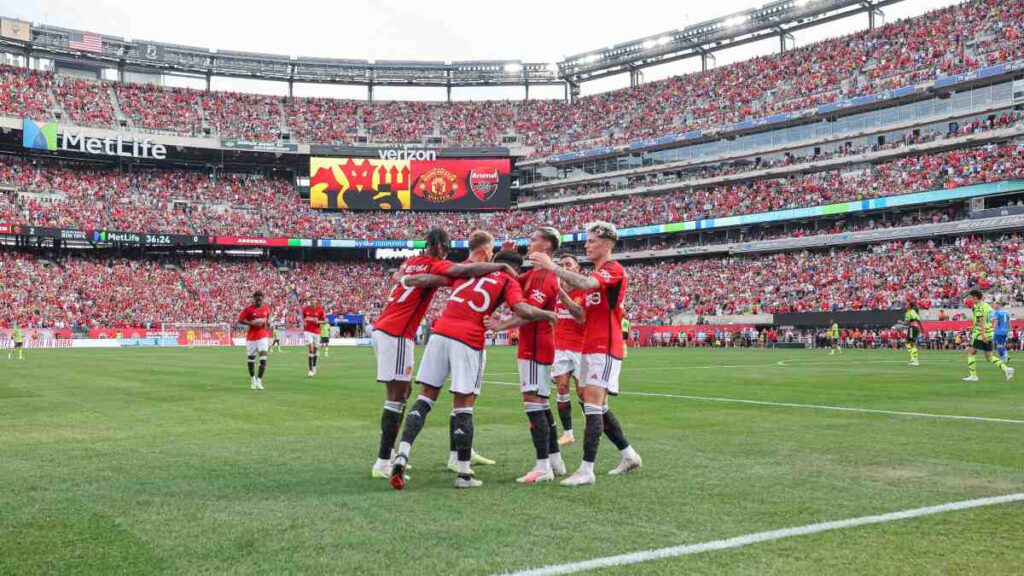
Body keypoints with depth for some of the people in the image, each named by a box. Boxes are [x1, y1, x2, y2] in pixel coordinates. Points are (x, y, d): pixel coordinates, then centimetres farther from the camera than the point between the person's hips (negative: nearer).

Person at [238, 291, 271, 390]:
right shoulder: (249, 309, -7)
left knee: (263, 358, -13)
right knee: (251, 358, 8)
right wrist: (252, 323, -19)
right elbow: (240, 320, -8)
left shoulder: (266, 307, 4)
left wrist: (268, 321, 1)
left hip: (263, 336, 1)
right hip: (251, 337, -1)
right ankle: (252, 379, 29)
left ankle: (259, 381, -9)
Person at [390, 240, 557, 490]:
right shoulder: (508, 281, 8)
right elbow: (522, 310, -3)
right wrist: (549, 315, 8)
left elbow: (430, 278, 29)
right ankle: (464, 474, 8)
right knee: (463, 406, 2)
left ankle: (402, 456, -4)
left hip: (440, 333, 4)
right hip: (468, 341, -4)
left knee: (425, 398, 9)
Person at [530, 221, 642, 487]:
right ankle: (629, 455, 26)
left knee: (592, 404, -14)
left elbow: (585, 283, -30)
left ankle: (587, 470, -15)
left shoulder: (614, 270, -10)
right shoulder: (596, 273, 21)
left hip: (605, 348, -10)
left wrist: (552, 267, -28)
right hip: (590, 347, 10)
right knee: (595, 405, 14)